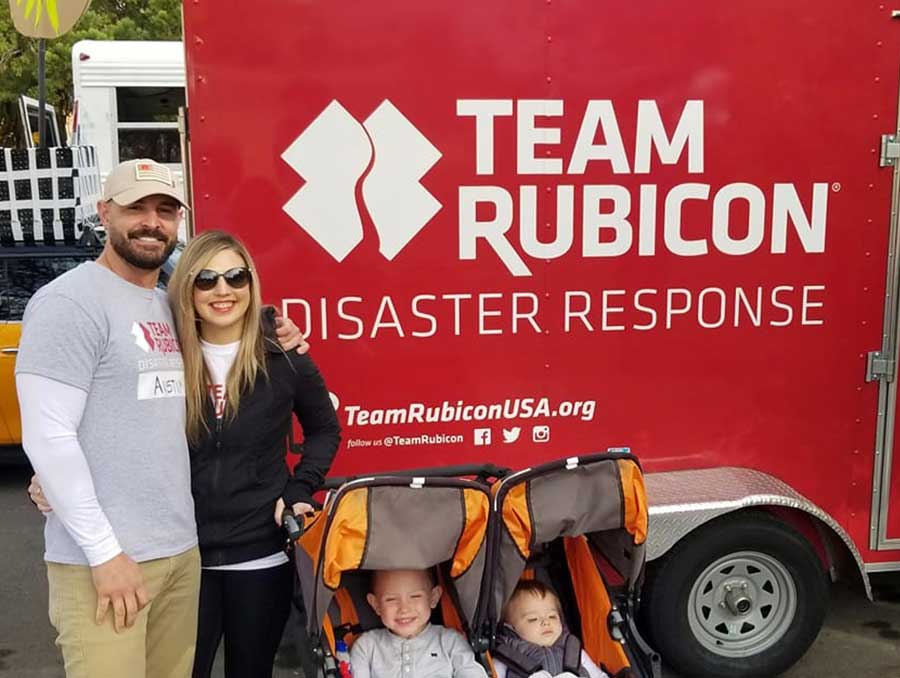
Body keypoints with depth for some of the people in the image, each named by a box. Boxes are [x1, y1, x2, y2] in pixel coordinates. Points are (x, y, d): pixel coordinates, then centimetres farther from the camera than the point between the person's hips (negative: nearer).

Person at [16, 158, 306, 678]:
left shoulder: (171, 306, 13)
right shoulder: (70, 302, -11)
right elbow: (47, 437, -16)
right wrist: (105, 552, -17)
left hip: (181, 548, 7)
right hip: (102, 558, -7)